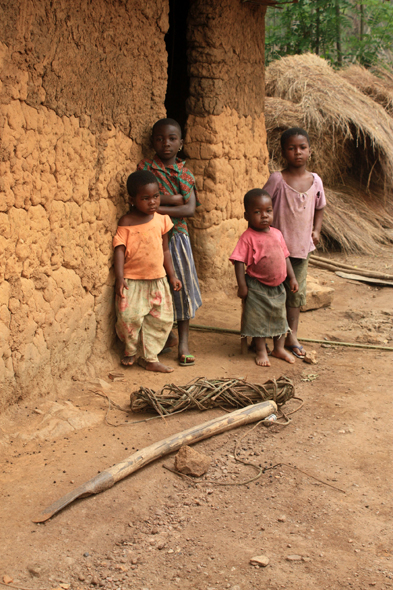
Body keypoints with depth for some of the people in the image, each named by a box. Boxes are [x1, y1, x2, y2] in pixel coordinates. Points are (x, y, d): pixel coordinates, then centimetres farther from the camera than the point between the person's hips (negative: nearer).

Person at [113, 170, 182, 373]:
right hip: (133, 281, -4)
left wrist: (172, 275, 13)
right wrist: (119, 278, -19)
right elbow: (120, 249, -10)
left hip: (157, 280, 4)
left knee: (162, 319, 5)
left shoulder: (161, 220, 6)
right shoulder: (126, 222, -6)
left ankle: (150, 358, 19)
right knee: (130, 318, -9)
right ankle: (130, 351, 19)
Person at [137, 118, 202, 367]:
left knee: (183, 285, 2)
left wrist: (157, 207, -17)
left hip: (177, 234, 2)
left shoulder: (186, 173, 4)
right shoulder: (145, 167, -2)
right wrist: (176, 199, -11)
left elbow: (190, 209, -8)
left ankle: (183, 342, 10)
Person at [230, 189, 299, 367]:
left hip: (277, 286, 6)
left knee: (279, 317, 17)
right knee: (258, 319, 5)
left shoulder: (277, 234, 3)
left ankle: (279, 348, 34)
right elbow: (239, 262, -17)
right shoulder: (248, 237, -16)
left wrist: (292, 277, 9)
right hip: (257, 287, -6)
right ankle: (261, 351, 20)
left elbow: (285, 257, 11)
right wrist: (242, 285, -19)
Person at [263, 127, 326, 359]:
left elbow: (319, 208, 17)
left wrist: (316, 230, 5)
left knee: (297, 292, 10)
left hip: (302, 246, 4)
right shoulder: (277, 179, -10)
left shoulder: (315, 180, 3)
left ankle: (292, 336, 21)